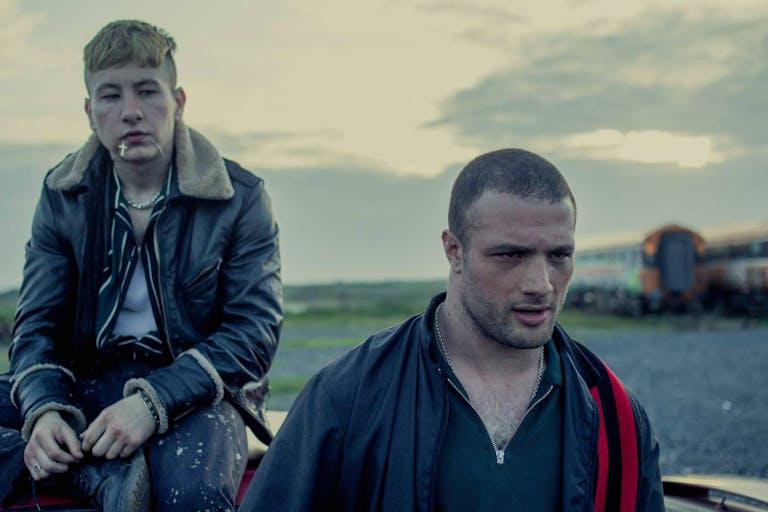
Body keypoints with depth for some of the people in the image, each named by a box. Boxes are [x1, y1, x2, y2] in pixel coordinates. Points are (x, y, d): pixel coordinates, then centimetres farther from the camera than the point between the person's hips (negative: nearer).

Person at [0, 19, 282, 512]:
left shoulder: (240, 198, -4)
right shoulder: (63, 195, 6)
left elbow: (255, 330, -10)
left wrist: (153, 402, -25)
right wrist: (45, 410, -20)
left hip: (195, 389, -4)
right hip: (92, 383, 5)